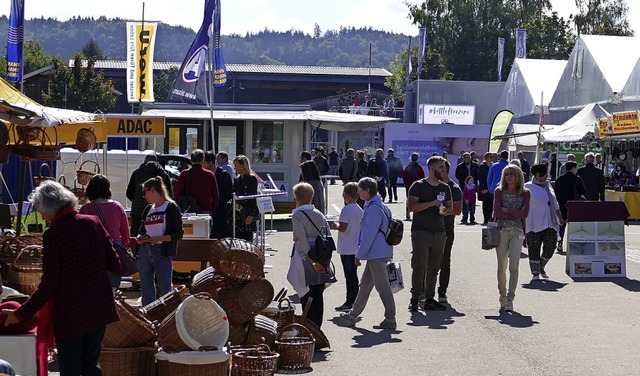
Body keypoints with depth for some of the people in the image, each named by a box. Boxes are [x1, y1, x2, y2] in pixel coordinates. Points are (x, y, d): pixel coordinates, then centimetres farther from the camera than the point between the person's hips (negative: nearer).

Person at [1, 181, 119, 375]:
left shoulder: (53, 235, -15)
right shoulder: (94, 223, 0)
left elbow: (48, 286, -15)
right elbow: (114, 264, 4)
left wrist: (21, 314, -7)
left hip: (70, 315, -5)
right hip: (99, 309, 5)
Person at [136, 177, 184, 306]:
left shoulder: (171, 208, -3)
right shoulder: (148, 209, 14)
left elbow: (178, 234, -7)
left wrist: (158, 239, -17)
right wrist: (140, 238, 1)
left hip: (162, 253, -6)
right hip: (144, 252, 6)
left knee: (165, 290, -5)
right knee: (146, 290, 9)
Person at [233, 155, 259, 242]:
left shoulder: (252, 179, -6)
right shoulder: (237, 180, 15)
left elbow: (253, 198, -11)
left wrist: (250, 216, -16)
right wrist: (232, 214, 12)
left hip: (247, 215, -7)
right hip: (237, 214, 7)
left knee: (247, 240, -5)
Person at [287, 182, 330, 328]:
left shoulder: (297, 215, -9)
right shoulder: (319, 214, 9)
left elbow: (302, 241, -18)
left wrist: (311, 261, -19)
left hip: (305, 258, -6)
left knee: (306, 295, 0)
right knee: (318, 295, 13)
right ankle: (317, 326, 19)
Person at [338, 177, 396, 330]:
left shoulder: (373, 208, -17)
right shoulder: (379, 205, 14)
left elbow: (369, 234, -19)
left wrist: (359, 255, -14)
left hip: (377, 254, -11)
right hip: (377, 253, 11)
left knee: (382, 286, -4)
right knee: (365, 284, 16)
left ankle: (390, 319, 1)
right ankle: (352, 316, 26)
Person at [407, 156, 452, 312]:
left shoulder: (445, 188, 14)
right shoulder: (419, 186, -4)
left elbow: (451, 206, 22)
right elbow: (411, 206, -12)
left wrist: (446, 211, -2)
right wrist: (431, 203, -19)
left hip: (439, 232, 6)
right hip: (421, 231, -6)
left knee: (434, 268, 7)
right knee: (419, 266, -11)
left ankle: (429, 299, 13)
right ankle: (414, 298, 1)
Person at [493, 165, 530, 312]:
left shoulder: (525, 193, 5)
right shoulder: (499, 192, 5)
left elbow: (524, 213, -7)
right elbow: (497, 212, -6)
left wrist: (506, 210, -8)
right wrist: (516, 214, -8)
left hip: (517, 232, -1)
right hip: (502, 231, 1)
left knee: (514, 267, -10)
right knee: (501, 268, 6)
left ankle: (510, 299, -10)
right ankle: (502, 297, 19)